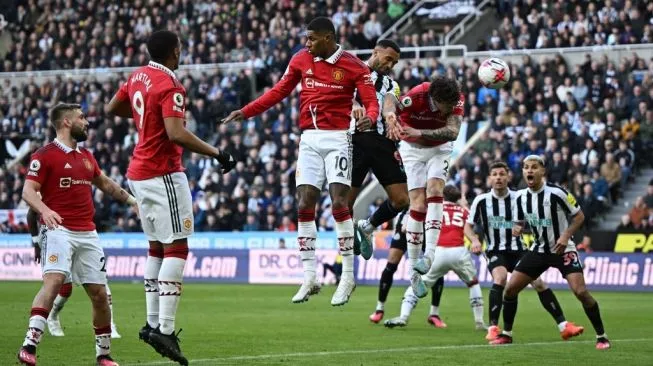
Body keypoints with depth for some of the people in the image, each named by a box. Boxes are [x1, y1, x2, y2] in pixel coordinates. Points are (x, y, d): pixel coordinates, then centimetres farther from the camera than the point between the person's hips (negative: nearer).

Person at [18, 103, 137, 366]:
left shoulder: (87, 156, 18)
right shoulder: (45, 156, -4)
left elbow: (105, 183, 35)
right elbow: (28, 190, -12)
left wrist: (131, 201, 32)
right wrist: (44, 210, -31)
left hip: (88, 234, 7)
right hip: (59, 229, -7)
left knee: (99, 294, 6)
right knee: (54, 281, -27)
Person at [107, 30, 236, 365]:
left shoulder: (137, 76, 9)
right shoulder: (170, 86, -16)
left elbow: (113, 108, 25)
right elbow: (176, 134, -27)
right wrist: (217, 154, -22)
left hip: (139, 173, 9)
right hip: (163, 174, -9)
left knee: (157, 247, 15)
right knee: (176, 248, -9)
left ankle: (153, 323, 16)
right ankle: (165, 330, -17)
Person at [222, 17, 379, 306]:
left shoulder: (352, 66, -6)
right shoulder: (301, 60, 6)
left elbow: (371, 101, -9)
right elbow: (279, 92, 13)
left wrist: (369, 117, -32)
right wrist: (245, 112, 8)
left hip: (337, 138, -5)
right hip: (309, 140, 5)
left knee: (339, 204, -12)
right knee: (304, 206, 0)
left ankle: (348, 276, -4)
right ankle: (309, 278, 6)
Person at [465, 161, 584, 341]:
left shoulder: (518, 198, -4)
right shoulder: (481, 201, -4)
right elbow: (468, 225, 5)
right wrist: (475, 240, -14)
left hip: (518, 249, 2)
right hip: (495, 251, -2)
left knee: (538, 282, -8)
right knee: (500, 278, -29)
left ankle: (563, 326, 0)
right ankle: (493, 328, -23)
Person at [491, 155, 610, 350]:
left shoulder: (557, 193, -17)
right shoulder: (521, 197, -1)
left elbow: (579, 216, -8)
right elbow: (520, 222, 14)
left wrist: (566, 235, -22)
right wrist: (517, 228, -10)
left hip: (563, 250, -5)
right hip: (538, 250, 5)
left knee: (580, 291, -20)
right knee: (510, 288, -1)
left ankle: (601, 336, -5)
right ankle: (506, 334, 17)